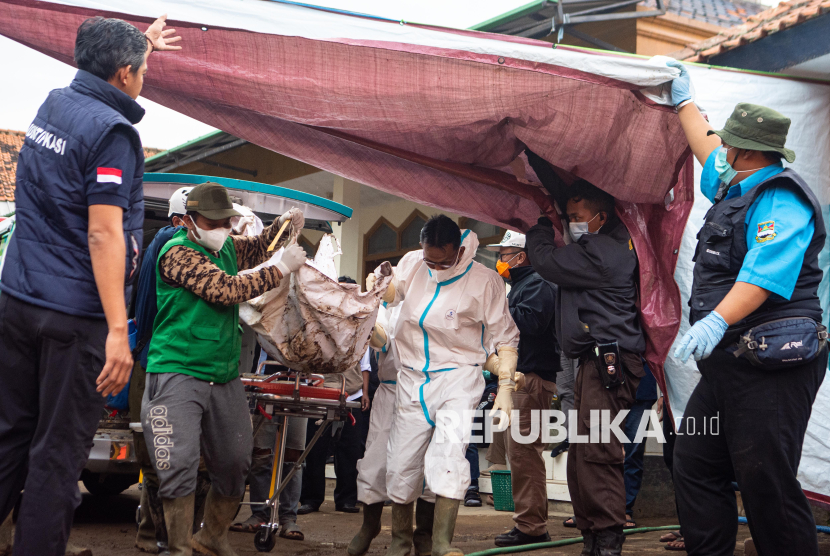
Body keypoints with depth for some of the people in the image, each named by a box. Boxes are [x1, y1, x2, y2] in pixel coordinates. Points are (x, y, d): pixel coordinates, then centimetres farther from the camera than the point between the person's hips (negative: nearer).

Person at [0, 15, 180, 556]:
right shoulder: (113, 131, -14)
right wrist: (118, 331, -22)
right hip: (76, 316, -8)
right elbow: (103, 233, -21)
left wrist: (142, 43, 51)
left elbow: (100, 79, 37)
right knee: (59, 453, -2)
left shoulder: (54, 105, 10)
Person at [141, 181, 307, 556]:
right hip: (178, 373, -8)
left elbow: (255, 250, 36)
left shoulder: (227, 245, 14)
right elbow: (225, 289, -21)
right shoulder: (178, 252, -12)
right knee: (180, 466, -14)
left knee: (235, 464, 11)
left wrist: (282, 226, 15)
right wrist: (282, 267, -15)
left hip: (224, 376, 8)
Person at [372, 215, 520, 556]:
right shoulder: (411, 264, 0)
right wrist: (378, 286, -8)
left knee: (449, 453, -25)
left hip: (458, 377, -4)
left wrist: (505, 388, -10)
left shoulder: (484, 281, -10)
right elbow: (388, 296, 17)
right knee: (401, 464, 4)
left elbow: (504, 336, -4)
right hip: (413, 378, 4)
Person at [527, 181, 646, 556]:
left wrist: (541, 225, 10)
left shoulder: (599, 252, -12)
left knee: (596, 453, -14)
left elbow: (545, 260, -7)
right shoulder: (611, 249, 21)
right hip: (596, 362, 11)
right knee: (581, 455, 12)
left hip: (607, 363, -11)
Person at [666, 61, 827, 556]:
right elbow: (707, 151, 40)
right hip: (727, 362, 10)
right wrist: (684, 100, 46)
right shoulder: (734, 188, 18)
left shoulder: (781, 200, -12)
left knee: (766, 481, -11)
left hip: (770, 367, -10)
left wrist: (719, 321, -36)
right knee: (695, 466, 8)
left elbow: (766, 275, -27)